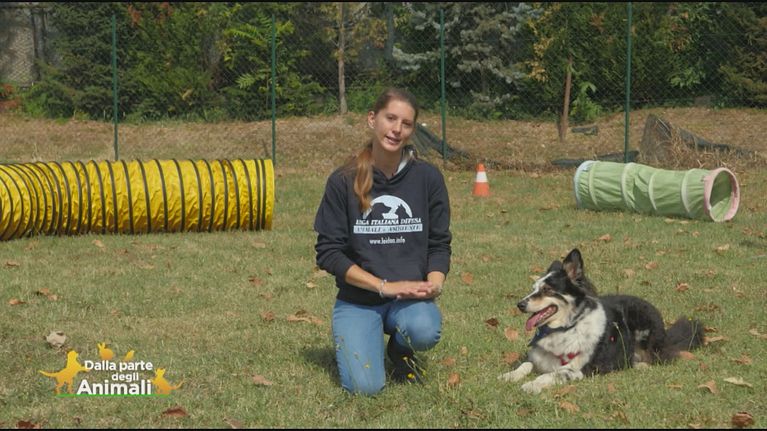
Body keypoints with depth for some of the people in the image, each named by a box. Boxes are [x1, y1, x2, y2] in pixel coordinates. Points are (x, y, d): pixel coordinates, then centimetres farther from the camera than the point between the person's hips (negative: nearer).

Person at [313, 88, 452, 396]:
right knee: (365, 386, -22)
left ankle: (400, 350, 4)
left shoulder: (428, 177, 0)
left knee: (425, 330, -35)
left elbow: (439, 243, 6)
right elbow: (328, 252, -6)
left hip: (411, 297, 1)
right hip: (358, 299, -1)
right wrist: (385, 287, -16)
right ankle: (352, 345, 15)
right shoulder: (343, 181, -5)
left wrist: (434, 283, -16)